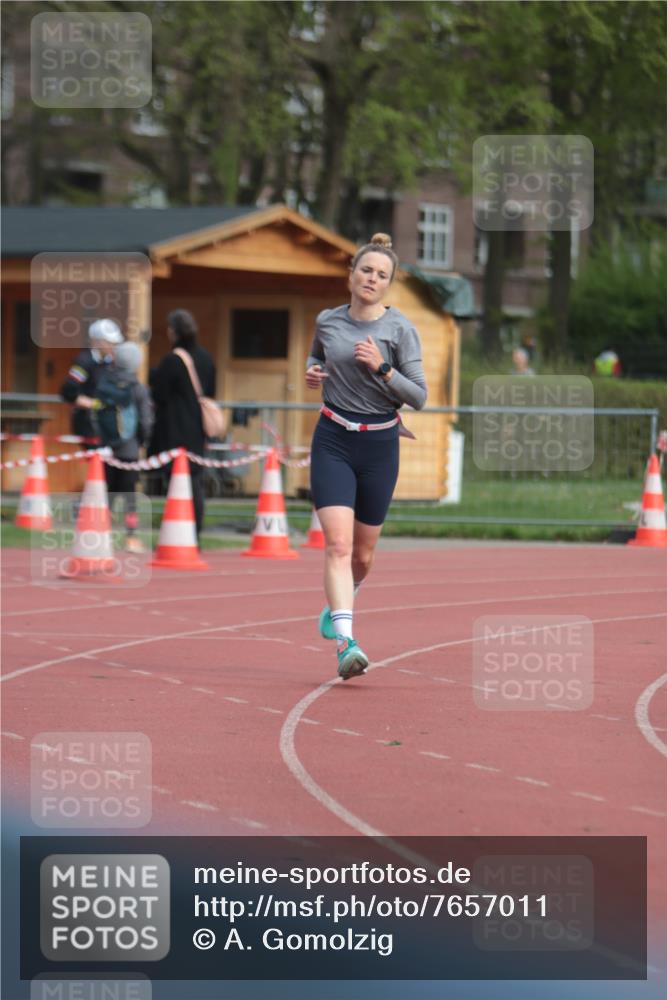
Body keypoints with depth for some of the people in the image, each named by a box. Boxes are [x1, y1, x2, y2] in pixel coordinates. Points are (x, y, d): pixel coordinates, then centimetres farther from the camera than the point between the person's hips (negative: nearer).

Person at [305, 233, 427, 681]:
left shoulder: (401, 329, -5)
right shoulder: (327, 321, 3)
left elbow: (419, 397, -7)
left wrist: (382, 368, -21)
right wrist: (312, 372, 3)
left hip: (380, 445, 0)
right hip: (333, 442, 0)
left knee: (363, 553, 12)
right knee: (338, 543, -17)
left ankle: (338, 606, 44)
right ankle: (346, 641, -26)